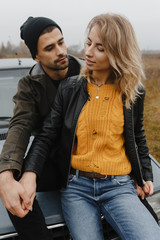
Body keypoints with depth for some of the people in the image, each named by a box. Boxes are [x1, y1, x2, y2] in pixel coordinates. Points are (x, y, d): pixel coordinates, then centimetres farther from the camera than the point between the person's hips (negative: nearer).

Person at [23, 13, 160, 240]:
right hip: (76, 187, 1)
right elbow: (45, 137, 0)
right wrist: (29, 176, -14)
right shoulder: (69, 88, 2)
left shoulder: (133, 93, 3)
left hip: (118, 188, 0)